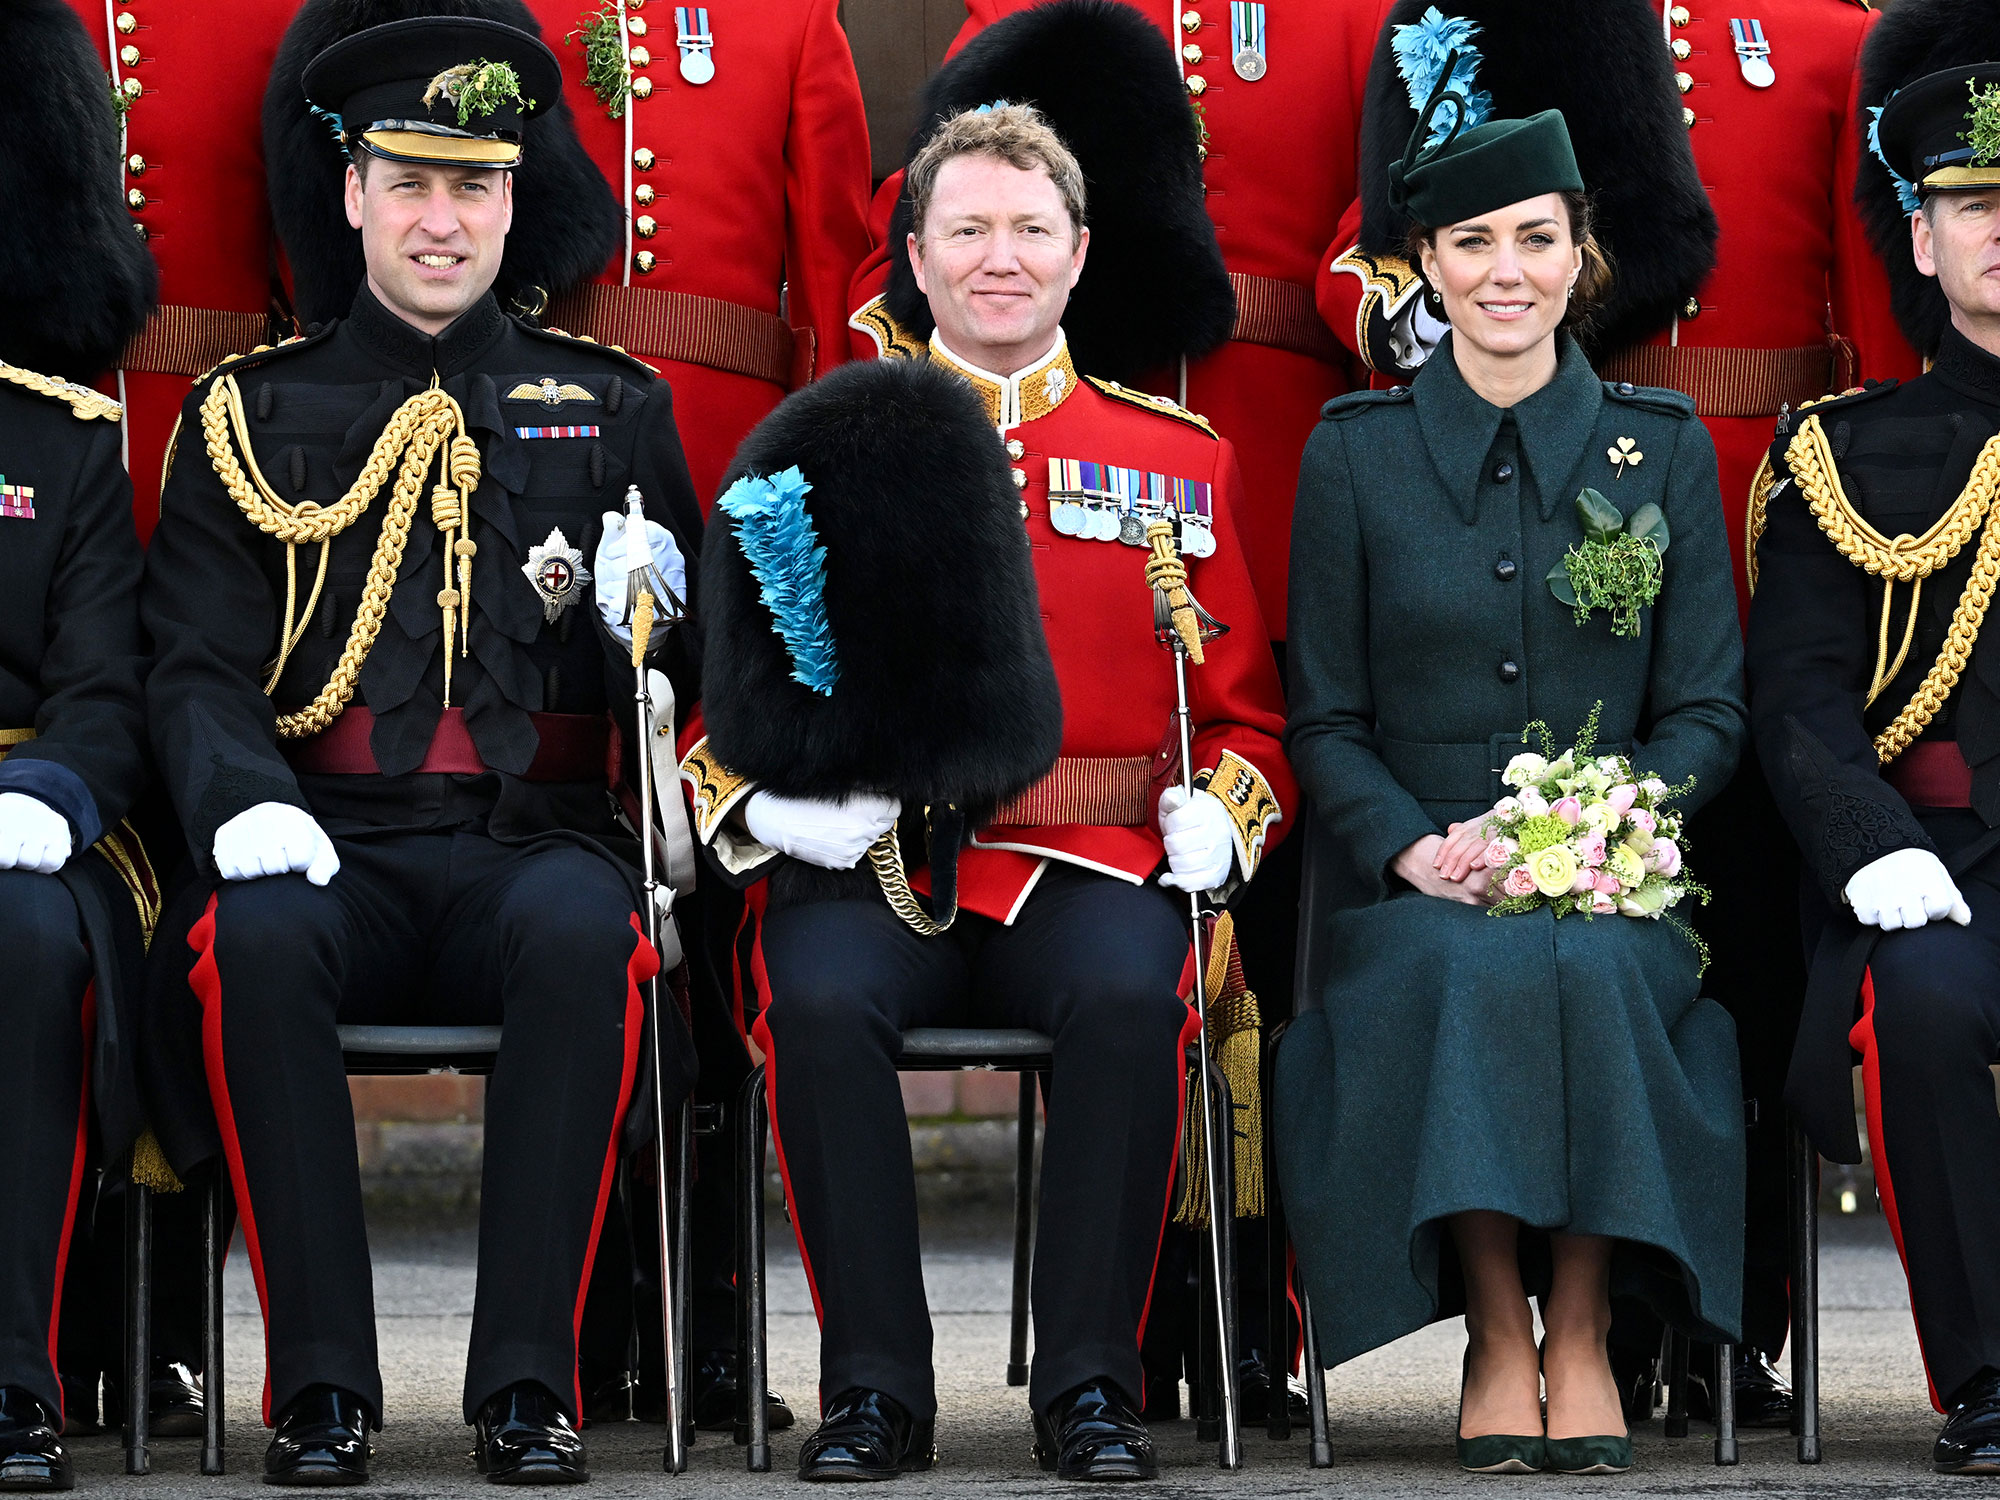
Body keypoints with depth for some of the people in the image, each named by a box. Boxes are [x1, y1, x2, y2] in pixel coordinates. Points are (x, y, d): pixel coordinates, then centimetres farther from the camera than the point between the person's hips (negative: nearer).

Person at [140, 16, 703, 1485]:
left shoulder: (613, 409, 15)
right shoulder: (254, 413, 12)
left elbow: (692, 664, 16)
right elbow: (197, 666, 4)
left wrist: (649, 613, -9)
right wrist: (245, 802, -17)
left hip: (533, 840, 0)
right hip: (333, 844, 0)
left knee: (584, 933, -35)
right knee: (255, 938, -35)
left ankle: (528, 1380, -29)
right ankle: (322, 1383, -27)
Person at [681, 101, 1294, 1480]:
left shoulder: (1180, 459, 15)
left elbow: (1245, 706, 17)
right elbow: (737, 686, 14)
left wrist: (1216, 815, -5)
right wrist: (771, 801, -7)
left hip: (1091, 863, 0)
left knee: (1131, 992, -34)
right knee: (821, 996, -33)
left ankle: (1090, 1385, -21)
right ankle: (878, 1389, -21)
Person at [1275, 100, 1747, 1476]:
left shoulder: (1661, 446, 9)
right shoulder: (1354, 454, 8)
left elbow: (1710, 715, 6)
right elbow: (1326, 720, 7)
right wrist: (1413, 848, -13)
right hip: (1415, 879, 0)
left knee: (1585, 969, -34)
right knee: (1470, 972, -34)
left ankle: (1582, 1333, -22)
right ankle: (1498, 1339, -24)